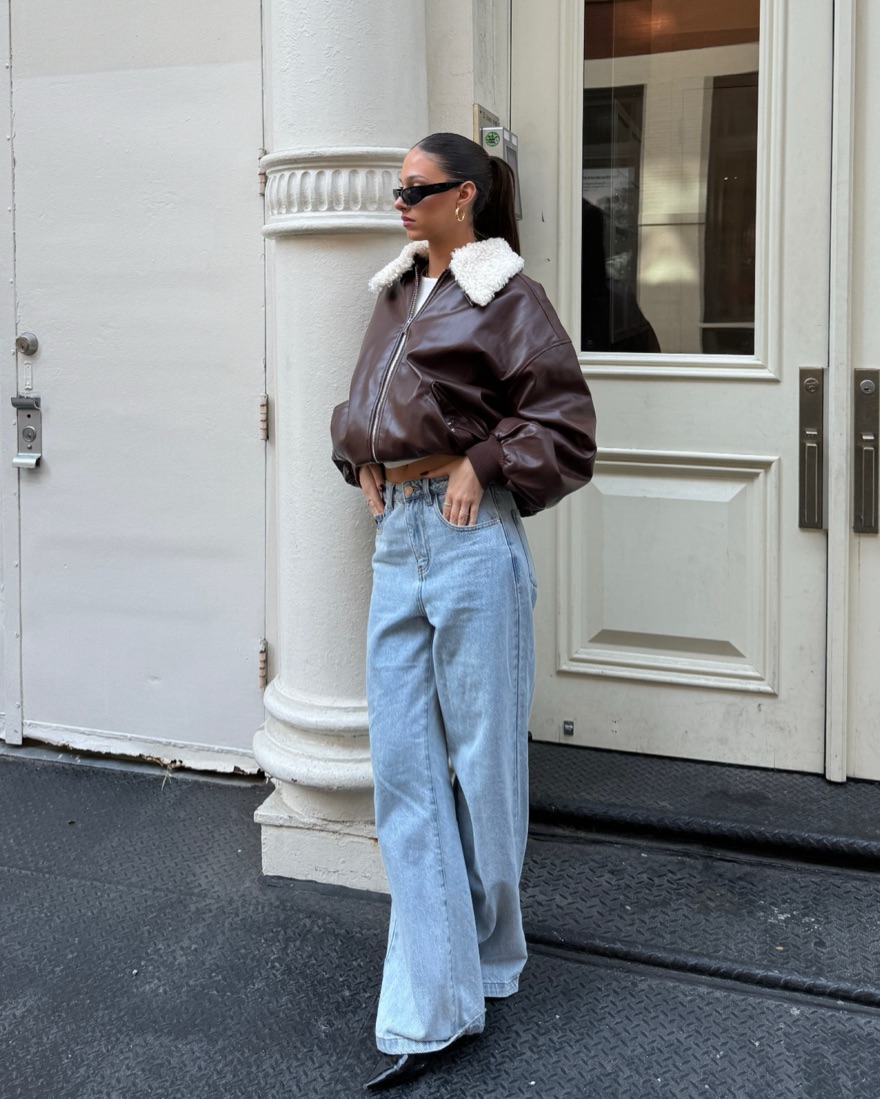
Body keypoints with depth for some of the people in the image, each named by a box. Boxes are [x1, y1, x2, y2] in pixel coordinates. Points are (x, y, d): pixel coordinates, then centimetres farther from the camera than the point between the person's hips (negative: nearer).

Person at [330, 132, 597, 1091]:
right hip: (397, 537, 7)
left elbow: (564, 424, -6)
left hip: (468, 540, -6)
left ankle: (486, 956, 29)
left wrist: (482, 466, -11)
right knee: (404, 770, 3)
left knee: (481, 758, 6)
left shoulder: (507, 298, -4)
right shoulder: (398, 291, 15)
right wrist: (363, 461, 10)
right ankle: (430, 1007, 11)